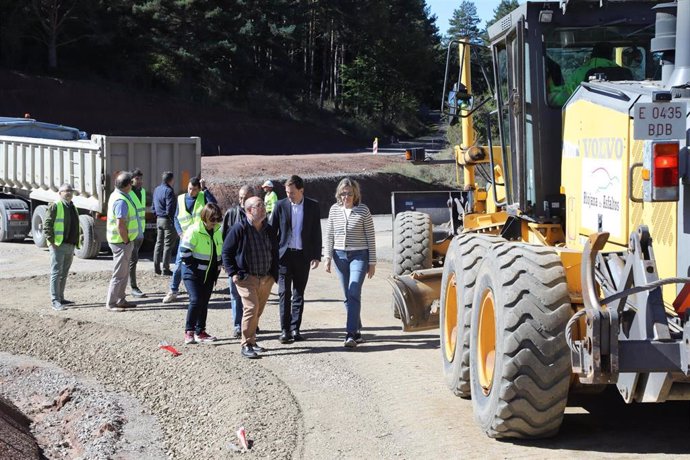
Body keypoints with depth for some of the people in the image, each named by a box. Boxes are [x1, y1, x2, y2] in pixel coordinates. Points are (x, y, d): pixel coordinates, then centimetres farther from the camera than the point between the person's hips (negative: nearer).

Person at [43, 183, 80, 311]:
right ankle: (55, 301, -6)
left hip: (71, 246, 8)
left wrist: (77, 238, 20)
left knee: (64, 274, 12)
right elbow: (47, 225, -13)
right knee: (56, 273, -7)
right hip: (58, 245, -8)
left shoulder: (72, 207, 18)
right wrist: (51, 241, -19)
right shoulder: (55, 206, -8)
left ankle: (61, 298, 19)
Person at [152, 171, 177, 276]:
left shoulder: (156, 190, 12)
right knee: (168, 245, -3)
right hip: (167, 220, -9)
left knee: (159, 243, 13)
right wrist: (174, 221, -15)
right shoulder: (168, 191, -16)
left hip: (159, 219, 9)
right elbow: (170, 208, -20)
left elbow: (153, 206, 18)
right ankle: (165, 269, -2)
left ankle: (156, 268, 16)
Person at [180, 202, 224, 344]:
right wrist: (196, 268, -14)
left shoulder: (218, 231, 6)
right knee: (196, 300, -17)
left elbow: (221, 251, 18)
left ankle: (200, 331, 20)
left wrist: (217, 268, 9)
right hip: (193, 274, -7)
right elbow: (184, 253, -17)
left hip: (209, 274, 7)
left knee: (204, 302, 10)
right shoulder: (194, 230, -17)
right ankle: (189, 332, -7)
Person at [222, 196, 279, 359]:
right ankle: (246, 345, -10)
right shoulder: (239, 228, -9)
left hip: (266, 278, 6)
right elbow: (226, 251, -5)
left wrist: (274, 274, 13)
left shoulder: (269, 230, 10)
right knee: (251, 308, -16)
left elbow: (275, 253, 20)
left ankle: (251, 340, 24)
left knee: (258, 311, 11)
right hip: (247, 278, -6)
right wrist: (233, 273, -10)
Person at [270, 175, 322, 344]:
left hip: (303, 255, 1)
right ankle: (285, 330, -4)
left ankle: (295, 329, 14)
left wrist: (316, 255, 2)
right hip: (284, 254, -1)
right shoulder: (280, 206, -1)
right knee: (284, 293, -5)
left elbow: (316, 232, 5)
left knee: (299, 293, 7)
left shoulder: (312, 206, 2)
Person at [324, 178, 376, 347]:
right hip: (340, 255, 4)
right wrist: (328, 257, 6)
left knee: (354, 293, -15)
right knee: (348, 296, 8)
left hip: (359, 255, -4)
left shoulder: (363, 210, -5)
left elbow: (370, 237, -2)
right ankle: (357, 331, 18)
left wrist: (372, 262, -2)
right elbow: (329, 235, 11)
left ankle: (351, 333, -19)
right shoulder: (334, 209, 4)